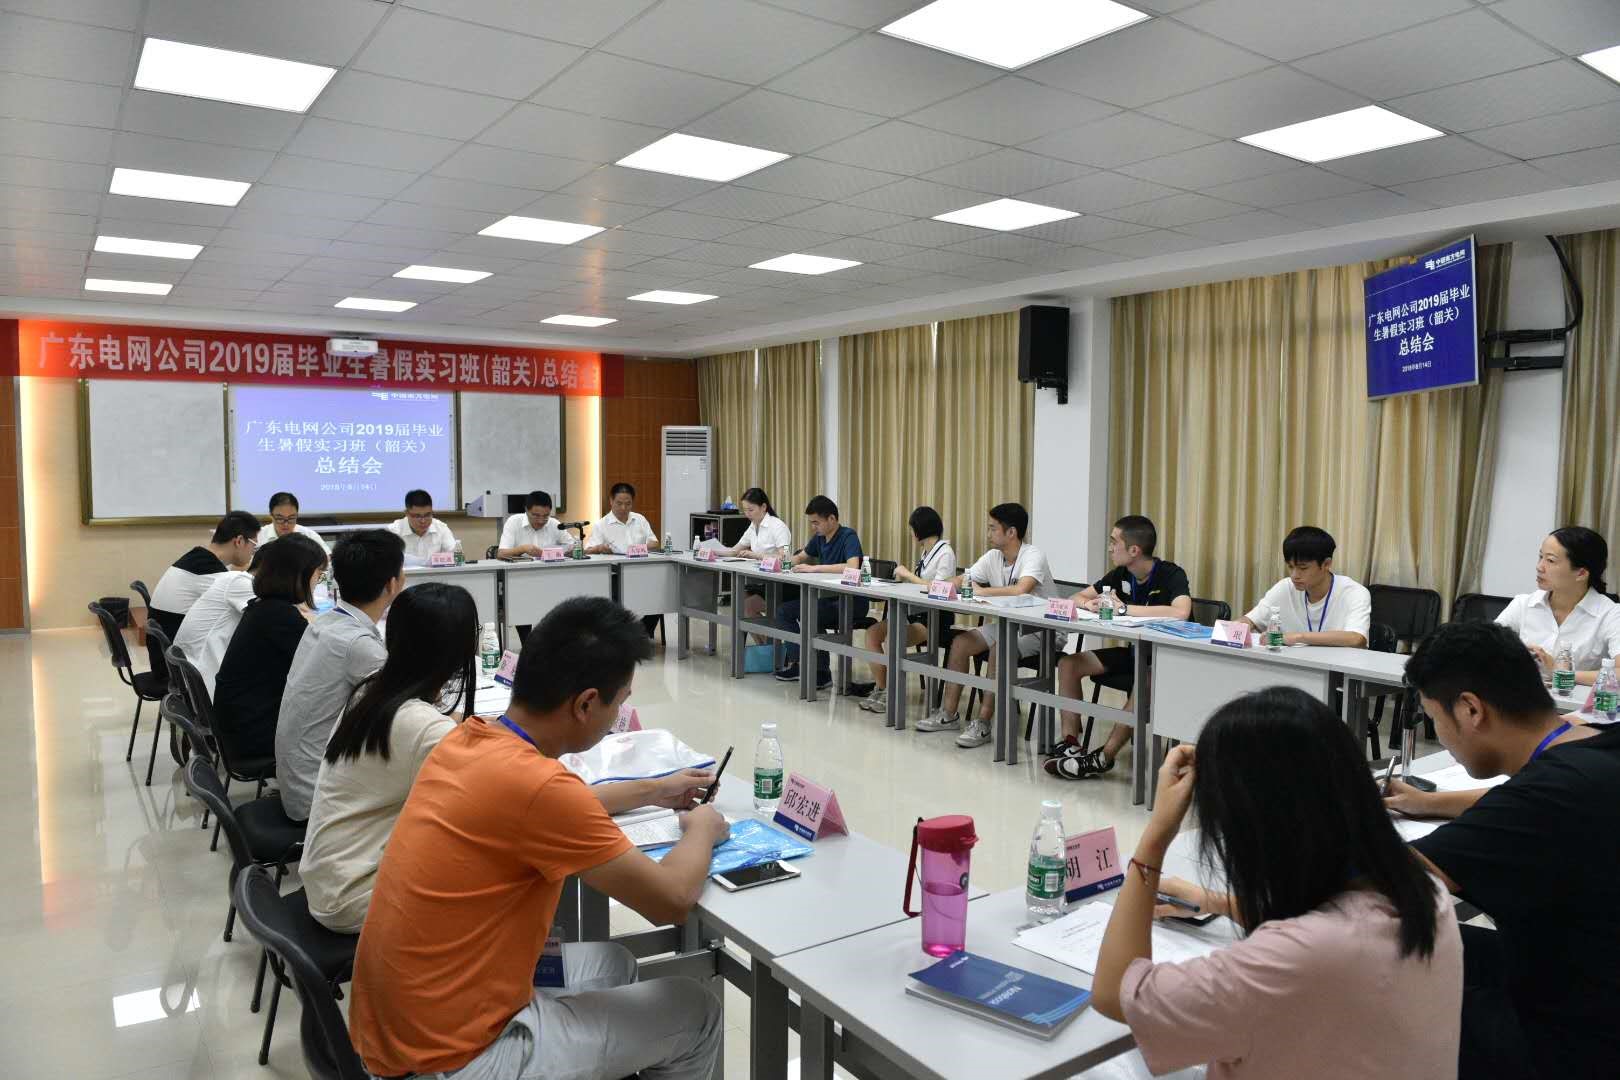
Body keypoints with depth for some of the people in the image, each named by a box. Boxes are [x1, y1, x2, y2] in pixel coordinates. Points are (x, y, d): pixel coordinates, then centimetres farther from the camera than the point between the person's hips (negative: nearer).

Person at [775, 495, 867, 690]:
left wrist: (814, 568, -33)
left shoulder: (848, 536, -17)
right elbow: (801, 557, 24)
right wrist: (787, 561, 0)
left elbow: (852, 567, -35)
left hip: (852, 602, -9)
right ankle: (795, 663, 5)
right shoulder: (819, 537, 7)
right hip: (830, 597, 9)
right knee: (784, 610, 0)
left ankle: (822, 672, -15)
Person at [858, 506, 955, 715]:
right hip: (916, 612, 9)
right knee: (872, 632, -6)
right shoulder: (925, 552, 16)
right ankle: (880, 688, -1)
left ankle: (891, 694, -14)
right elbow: (922, 581, 13)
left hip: (934, 619, -9)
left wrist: (908, 574, -14)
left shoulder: (945, 552, -11)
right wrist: (905, 576, -2)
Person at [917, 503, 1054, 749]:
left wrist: (981, 591, -24)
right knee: (960, 642, -5)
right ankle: (948, 714, 1)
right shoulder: (993, 557, 2)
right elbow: (960, 581, 8)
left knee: (1000, 649, -33)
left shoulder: (1033, 556, -20)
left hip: (1040, 630, -8)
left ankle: (983, 723, -24)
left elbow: (1021, 590, -38)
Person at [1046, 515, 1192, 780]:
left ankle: (1102, 758, -30)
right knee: (1068, 664, -6)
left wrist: (1124, 608, -32)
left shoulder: (1171, 575, -19)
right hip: (1132, 651, 7)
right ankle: (1070, 742, -9)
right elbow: (1077, 597, 10)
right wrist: (1089, 604, -17)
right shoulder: (1121, 575, 1)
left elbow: (1180, 612, -40)